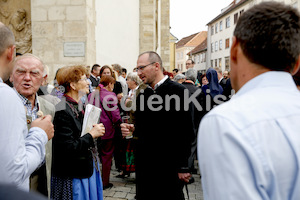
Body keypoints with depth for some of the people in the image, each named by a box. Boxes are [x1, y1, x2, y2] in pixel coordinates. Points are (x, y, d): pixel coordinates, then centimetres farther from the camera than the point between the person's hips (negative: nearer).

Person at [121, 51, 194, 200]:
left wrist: (183, 167, -12)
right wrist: (132, 129, -4)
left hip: (169, 168, -6)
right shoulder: (142, 95, 9)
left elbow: (187, 131, -13)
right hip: (144, 165, 6)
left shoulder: (177, 91, -11)